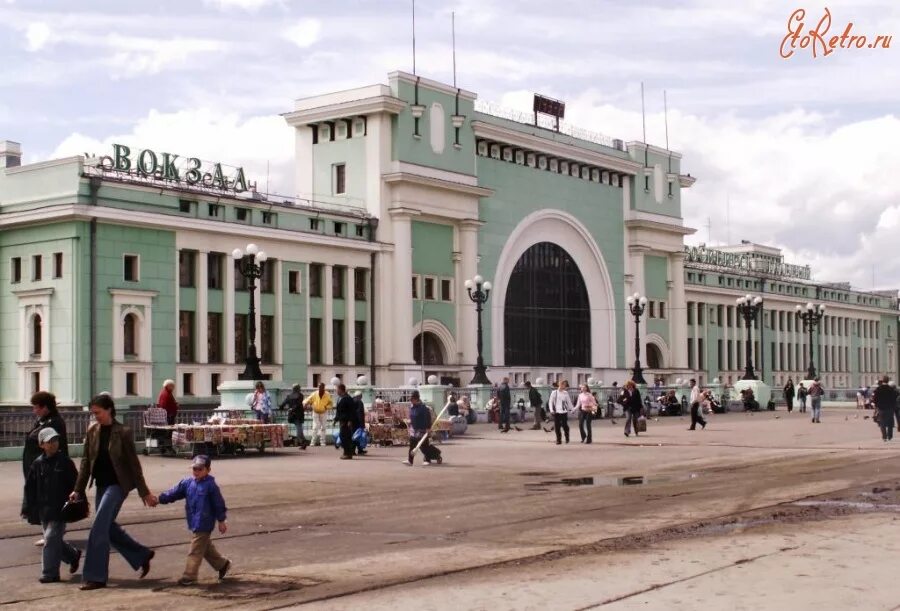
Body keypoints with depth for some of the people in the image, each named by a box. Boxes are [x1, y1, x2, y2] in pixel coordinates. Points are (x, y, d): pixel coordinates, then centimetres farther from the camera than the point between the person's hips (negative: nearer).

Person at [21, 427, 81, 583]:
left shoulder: (65, 462, -4)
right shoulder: (38, 464, 4)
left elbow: (74, 484, -2)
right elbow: (30, 488, 8)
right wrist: (27, 509, 5)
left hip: (60, 509, -5)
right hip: (44, 510, 5)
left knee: (51, 538, -10)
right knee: (55, 540, 12)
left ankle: (50, 573, -3)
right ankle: (73, 555, 37)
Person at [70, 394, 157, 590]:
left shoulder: (123, 432, -11)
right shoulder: (93, 431, 4)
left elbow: (134, 464, -8)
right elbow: (86, 462, 9)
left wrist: (144, 492, -5)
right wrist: (78, 490, 6)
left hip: (118, 484, -7)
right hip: (102, 484, 7)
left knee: (99, 528, -11)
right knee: (108, 527, 11)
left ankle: (95, 577, -4)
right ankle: (143, 556, 29)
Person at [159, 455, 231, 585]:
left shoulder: (210, 485, -12)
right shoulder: (187, 483, 6)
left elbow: (218, 503, -8)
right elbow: (174, 493, 3)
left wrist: (222, 520, -5)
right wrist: (160, 499, -10)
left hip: (204, 524, -7)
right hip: (194, 523, 7)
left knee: (195, 550, -5)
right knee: (206, 547, 19)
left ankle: (189, 576, 0)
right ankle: (222, 564, 36)